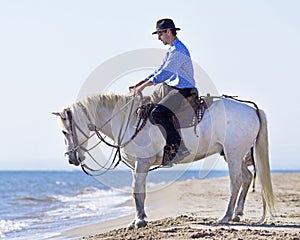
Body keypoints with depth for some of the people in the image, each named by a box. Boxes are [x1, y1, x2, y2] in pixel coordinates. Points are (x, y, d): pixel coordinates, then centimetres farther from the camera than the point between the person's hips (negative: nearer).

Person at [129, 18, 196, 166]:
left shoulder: (178, 50, -14)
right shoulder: (172, 50, 19)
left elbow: (164, 74, -22)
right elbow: (159, 71, 23)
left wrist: (143, 86, -21)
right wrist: (138, 85, 16)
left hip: (183, 91, -11)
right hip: (173, 88, 11)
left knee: (157, 113, -26)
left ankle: (177, 146, -22)